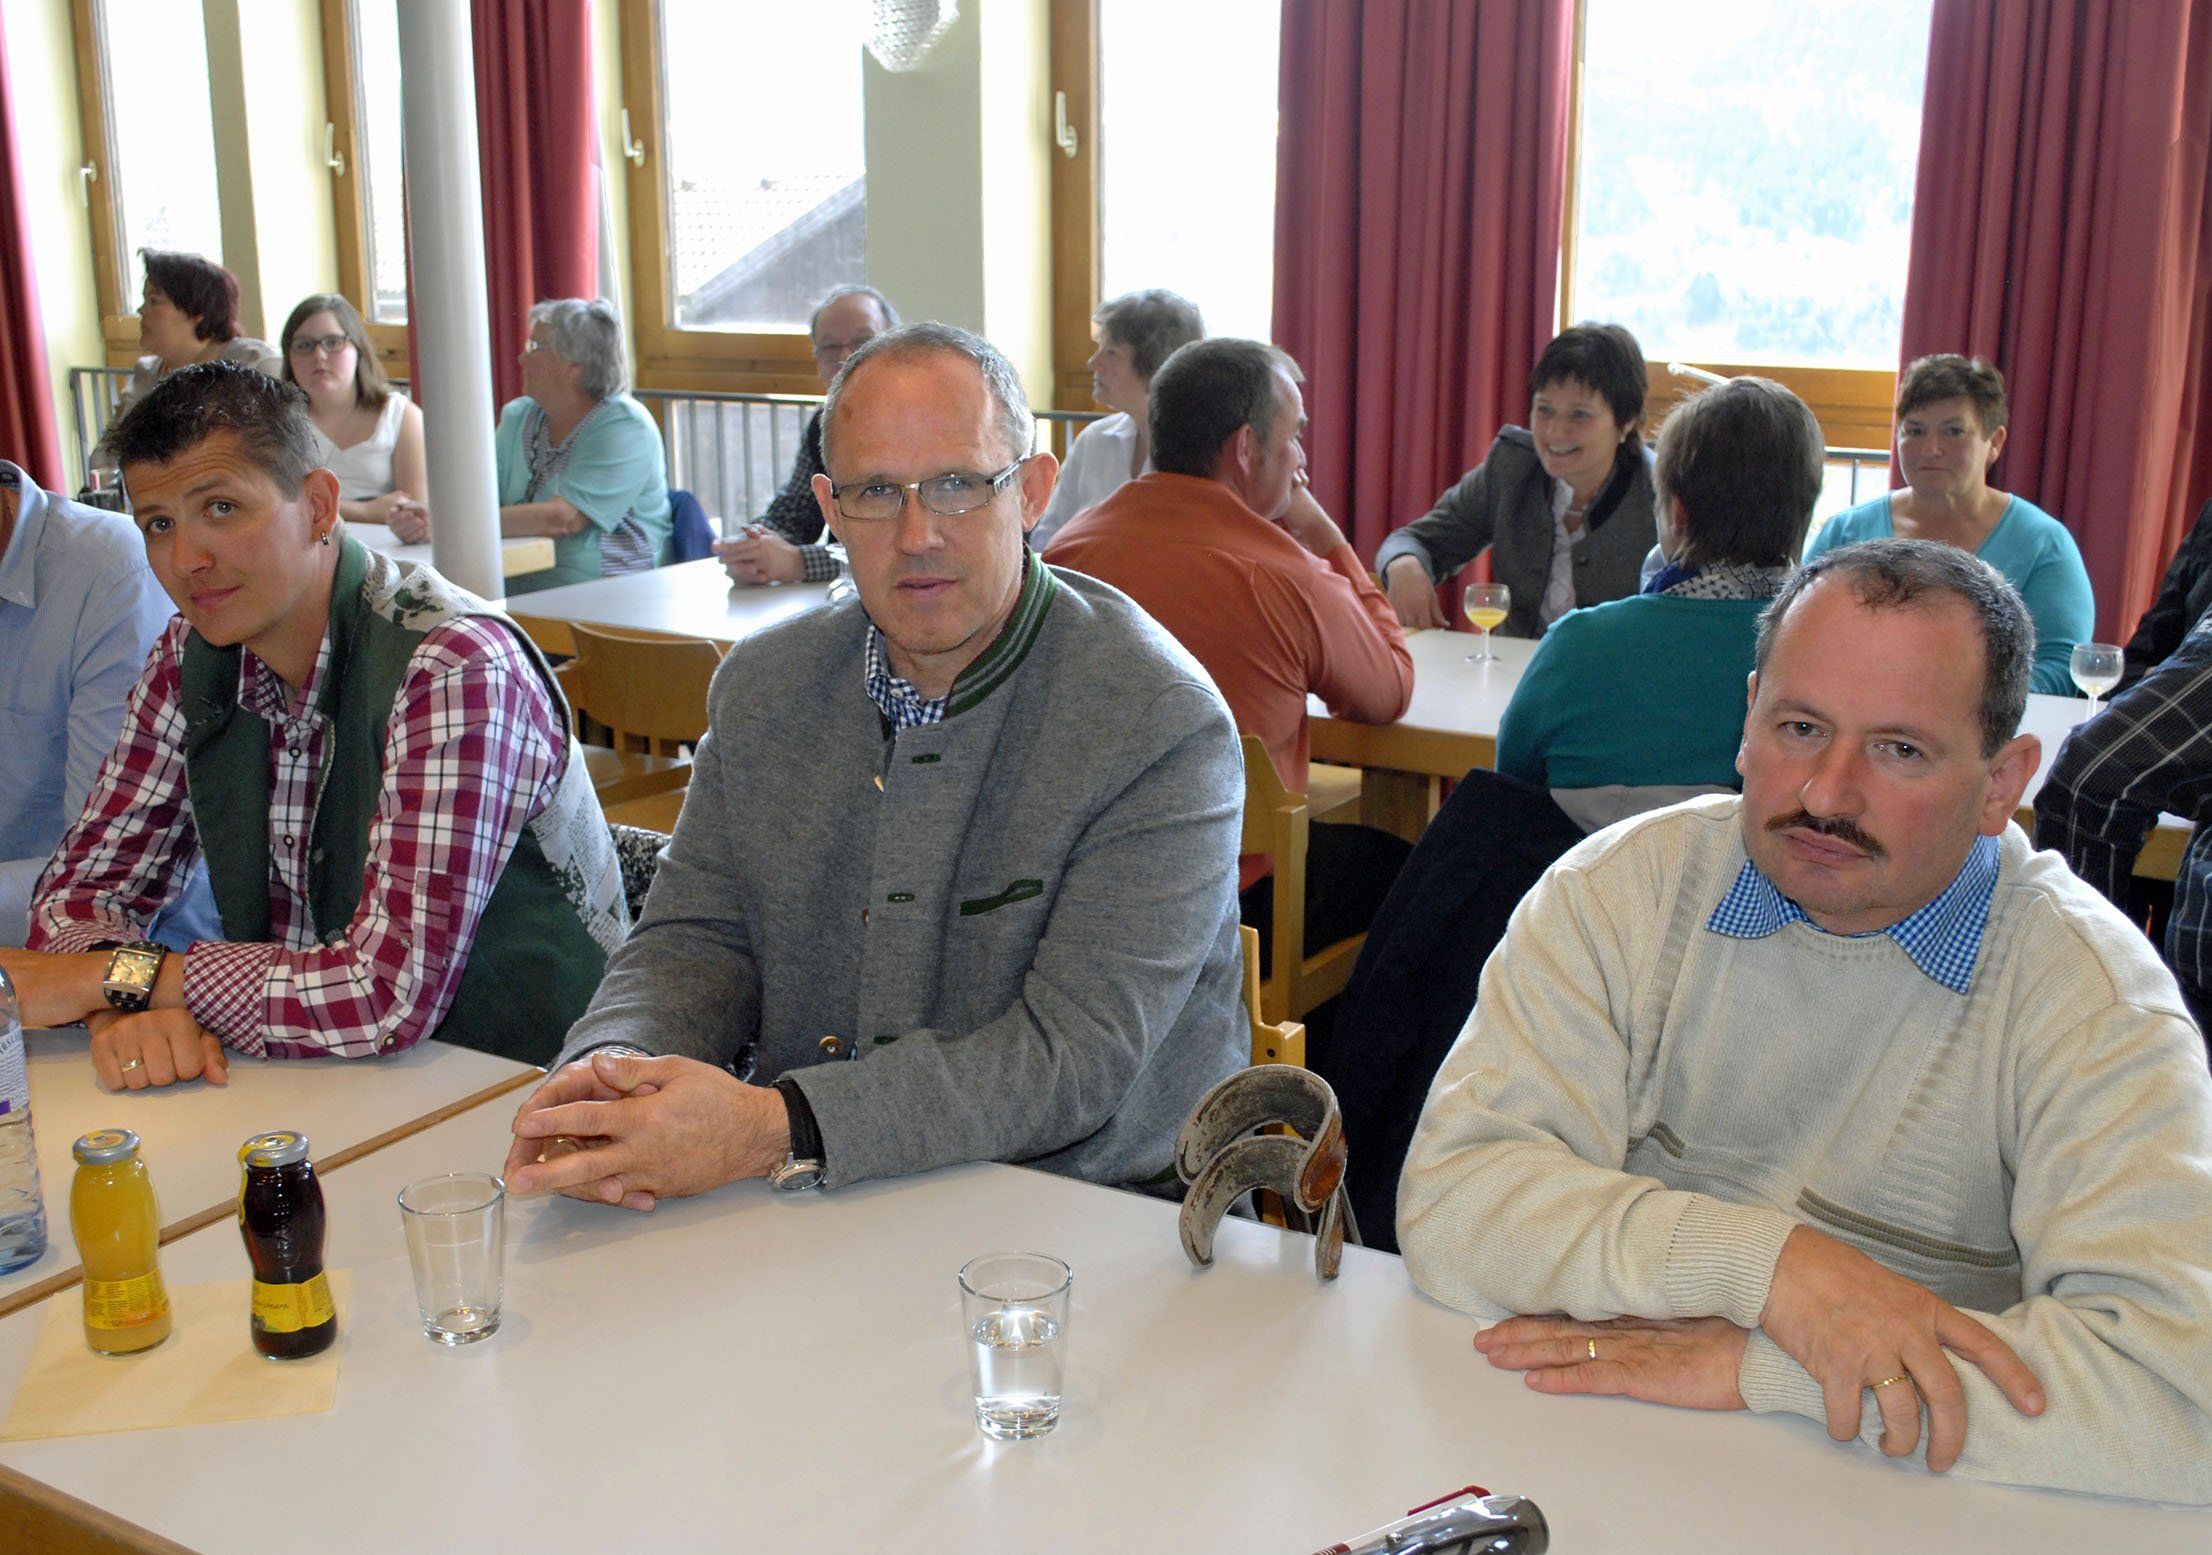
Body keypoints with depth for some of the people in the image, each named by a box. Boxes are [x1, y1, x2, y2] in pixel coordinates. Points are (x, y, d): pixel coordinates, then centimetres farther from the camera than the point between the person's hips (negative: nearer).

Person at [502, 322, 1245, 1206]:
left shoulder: (1165, 727, -15)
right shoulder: (763, 687, 5)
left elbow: (1074, 1056, -20)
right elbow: (696, 935, 6)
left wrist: (774, 1131, -29)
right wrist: (613, 1064, -17)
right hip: (807, 1210, 4)